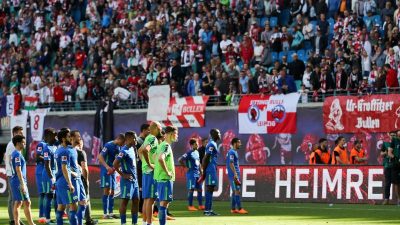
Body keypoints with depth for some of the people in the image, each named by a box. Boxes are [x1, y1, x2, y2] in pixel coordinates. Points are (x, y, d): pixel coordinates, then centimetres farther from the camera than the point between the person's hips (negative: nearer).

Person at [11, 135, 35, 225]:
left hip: (15, 181, 10)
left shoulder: (15, 153, 16)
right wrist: (22, 184, -21)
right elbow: (18, 170, -19)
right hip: (19, 181, -10)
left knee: (17, 203, 8)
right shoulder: (17, 154, -14)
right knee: (27, 203, -8)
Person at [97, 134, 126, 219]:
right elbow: (100, 156, -22)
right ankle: (105, 213, -8)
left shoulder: (118, 147, 10)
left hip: (113, 171, 8)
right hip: (106, 171, -8)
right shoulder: (108, 145, -14)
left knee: (112, 191, 10)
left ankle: (110, 212, 16)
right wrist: (107, 167, -33)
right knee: (107, 190, -9)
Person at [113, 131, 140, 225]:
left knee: (136, 200, 10)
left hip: (134, 180, 9)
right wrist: (123, 175, -18)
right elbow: (115, 164, -24)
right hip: (127, 180, -9)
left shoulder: (132, 149, 12)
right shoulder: (124, 151, -17)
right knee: (125, 201, -3)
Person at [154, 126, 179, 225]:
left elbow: (156, 157, 23)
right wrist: (167, 172, -22)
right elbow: (160, 158, -31)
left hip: (161, 178, 10)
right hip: (165, 178, -10)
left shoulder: (162, 145, 15)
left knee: (164, 203, 12)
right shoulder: (166, 145, -14)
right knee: (164, 203, -9)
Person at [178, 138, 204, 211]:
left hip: (197, 173, 8)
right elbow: (180, 160, -21)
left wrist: (201, 172, 18)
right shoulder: (189, 153, -13)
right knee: (191, 189, -4)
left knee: (200, 189, 9)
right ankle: (190, 206, 1)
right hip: (191, 173, -8)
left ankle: (200, 205, 14)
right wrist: (186, 166, -14)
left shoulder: (197, 152, 12)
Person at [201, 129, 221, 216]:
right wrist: (204, 172, -18)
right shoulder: (212, 144, -13)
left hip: (212, 170, 10)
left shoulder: (212, 144, 18)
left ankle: (209, 210, 13)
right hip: (210, 170, -10)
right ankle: (207, 210, -10)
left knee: (210, 189, 10)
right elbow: (206, 158, -18)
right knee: (209, 188, -9)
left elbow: (206, 159, 22)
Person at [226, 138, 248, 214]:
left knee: (235, 191, 10)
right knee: (237, 191, -13)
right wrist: (235, 174, -25)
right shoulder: (231, 152, -12)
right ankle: (239, 209, -16)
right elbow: (231, 163, -20)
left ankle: (233, 209, 13)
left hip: (235, 174, 10)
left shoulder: (234, 152, 18)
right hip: (233, 174, -10)